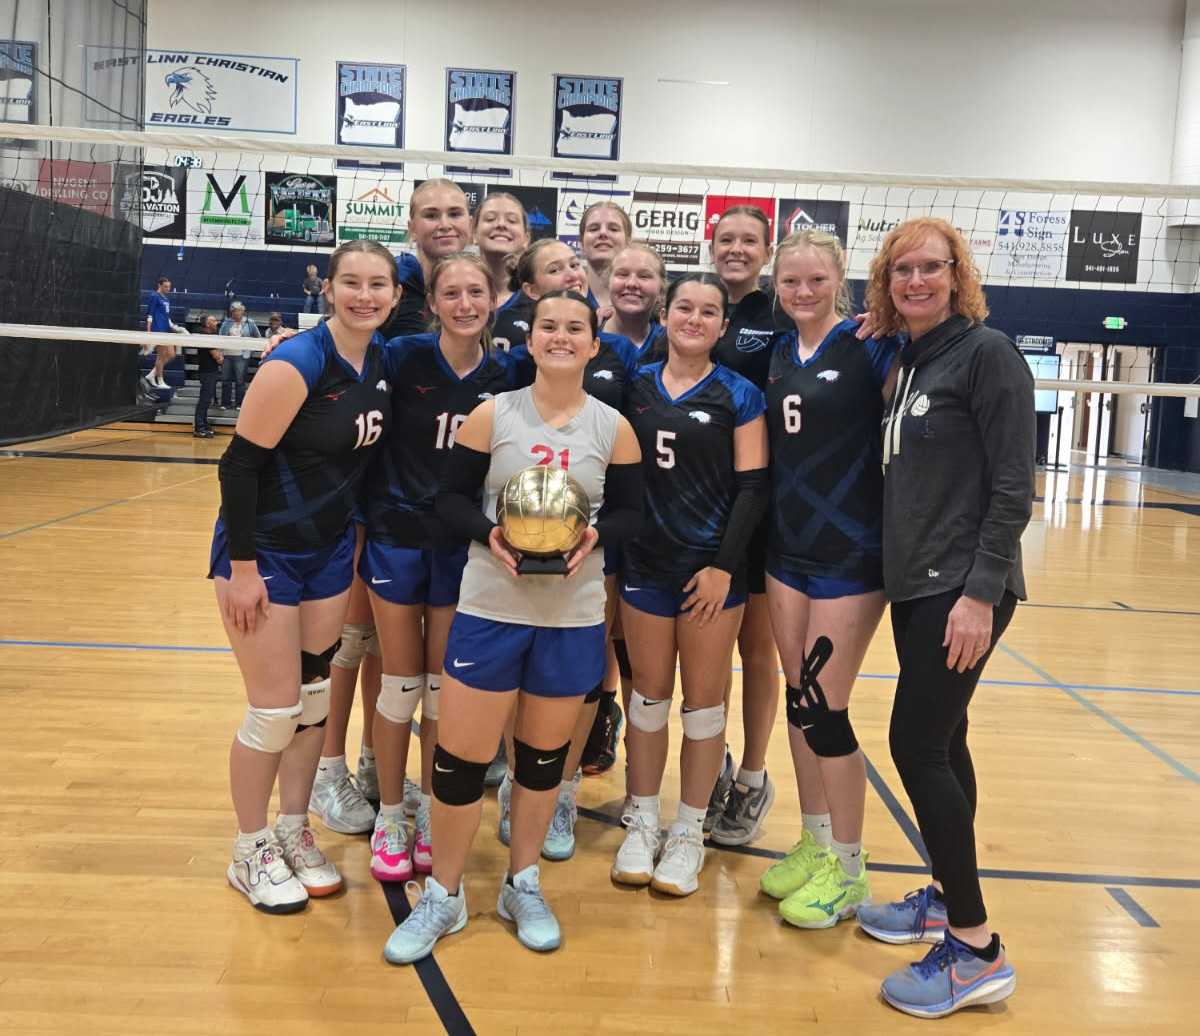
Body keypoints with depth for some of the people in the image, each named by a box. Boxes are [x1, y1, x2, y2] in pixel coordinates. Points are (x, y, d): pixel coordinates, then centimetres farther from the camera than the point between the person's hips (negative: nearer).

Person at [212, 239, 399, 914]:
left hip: (331, 551, 7)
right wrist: (241, 567, -20)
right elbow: (239, 463, -20)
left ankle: (293, 835, 30)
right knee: (275, 710, 0)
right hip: (264, 553, -7)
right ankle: (251, 854, 20)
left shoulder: (382, 358, 0)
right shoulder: (298, 363, -21)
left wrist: (354, 532, 10)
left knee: (316, 699, 13)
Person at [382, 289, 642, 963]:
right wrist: (489, 533, -19)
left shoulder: (614, 428, 0)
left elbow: (631, 511, 4)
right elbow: (452, 498, 0)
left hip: (573, 615, 1)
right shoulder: (492, 415, -2)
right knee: (459, 756, 1)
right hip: (490, 606, -1)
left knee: (545, 753, 14)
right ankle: (444, 896, 22)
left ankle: (523, 886, 34)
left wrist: (595, 535, -16)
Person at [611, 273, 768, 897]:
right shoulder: (636, 386, 6)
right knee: (649, 693, 10)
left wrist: (724, 564, -12)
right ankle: (642, 823, 24)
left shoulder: (738, 395, -2)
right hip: (646, 563, 2)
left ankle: (688, 833, 19)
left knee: (703, 699, 6)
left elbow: (752, 487, -5)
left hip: (713, 566, -2)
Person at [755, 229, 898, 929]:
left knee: (825, 708, -2)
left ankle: (849, 870, 16)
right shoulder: (780, 352, 10)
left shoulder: (870, 344, -9)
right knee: (800, 699, 13)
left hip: (852, 555, -6)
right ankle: (815, 843, 29)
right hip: (789, 549, 6)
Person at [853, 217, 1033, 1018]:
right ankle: (947, 899, 28)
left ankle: (977, 950, 2)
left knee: (917, 744, -8)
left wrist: (982, 592, -21)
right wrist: (904, 573, 13)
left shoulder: (986, 352, -11)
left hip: (964, 588, -8)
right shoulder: (909, 362, 13)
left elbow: (1013, 487, -16)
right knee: (941, 741, 14)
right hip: (916, 585, 8)